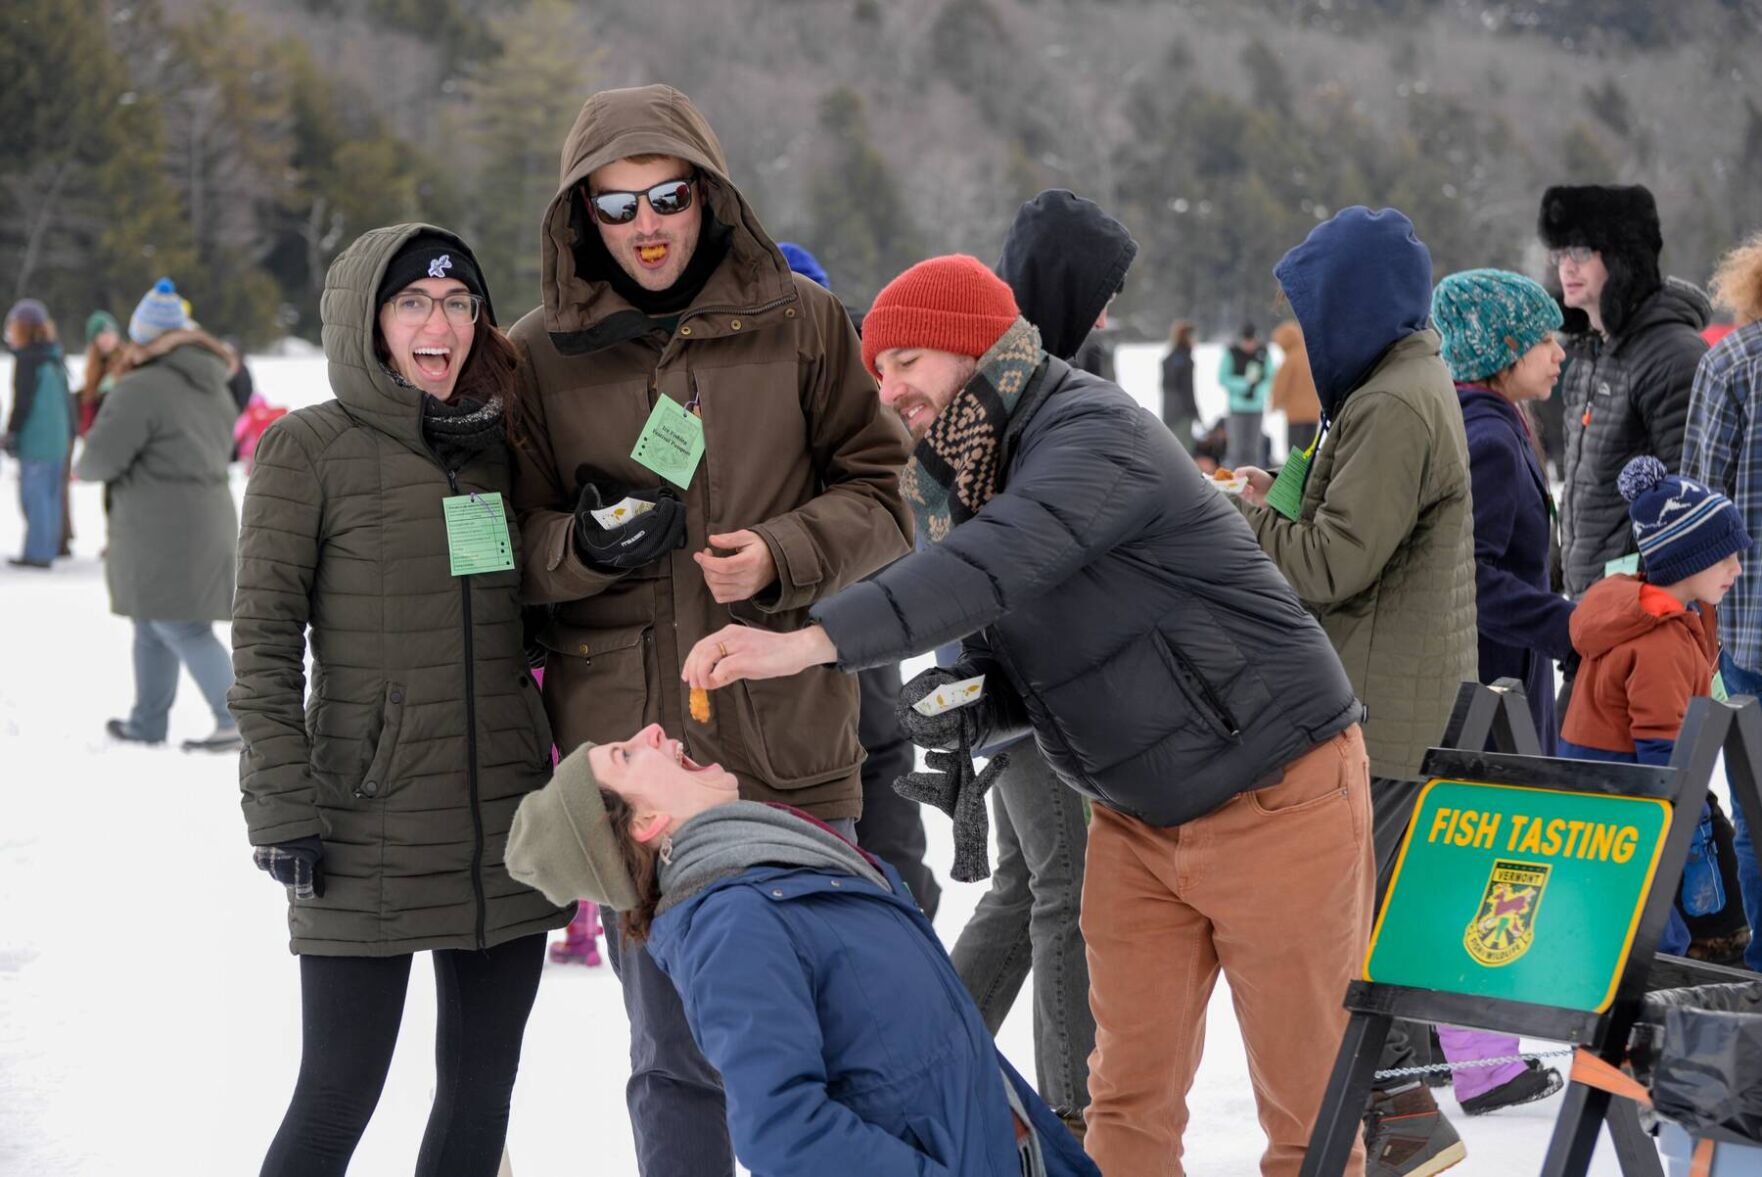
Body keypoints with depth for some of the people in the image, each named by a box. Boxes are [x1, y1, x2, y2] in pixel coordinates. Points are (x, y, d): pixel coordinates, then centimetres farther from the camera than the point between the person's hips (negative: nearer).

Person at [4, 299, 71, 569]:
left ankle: (37, 552, -4)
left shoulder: (28, 360, -12)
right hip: (58, 438, 8)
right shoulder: (55, 359, 11)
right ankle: (49, 548, 17)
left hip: (35, 441, -8)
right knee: (51, 495, 12)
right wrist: (70, 432, 24)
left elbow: (22, 402, -14)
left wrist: (10, 435, -6)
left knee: (34, 497, -4)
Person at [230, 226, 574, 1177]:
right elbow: (264, 644, -7)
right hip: (370, 835, -5)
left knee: (480, 1097, 10)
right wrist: (281, 808, -13)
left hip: (506, 829, 5)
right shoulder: (307, 449, -4)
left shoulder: (503, 445, 11)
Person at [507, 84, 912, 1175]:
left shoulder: (801, 322, 2)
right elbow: (511, 545, 7)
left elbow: (878, 497, 5)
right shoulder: (541, 353, 4)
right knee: (675, 1058, 10)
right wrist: (586, 543, -15)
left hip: (789, 745, 0)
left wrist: (782, 556, -13)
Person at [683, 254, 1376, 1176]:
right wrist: (962, 705, -10)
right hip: (1137, 817, 8)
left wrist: (807, 643, -45)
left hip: (1275, 796, -8)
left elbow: (997, 564, -38)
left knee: (1305, 1100, 1)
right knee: (1129, 1098, 7)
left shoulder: (1094, 434, -20)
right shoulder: (957, 481, 7)